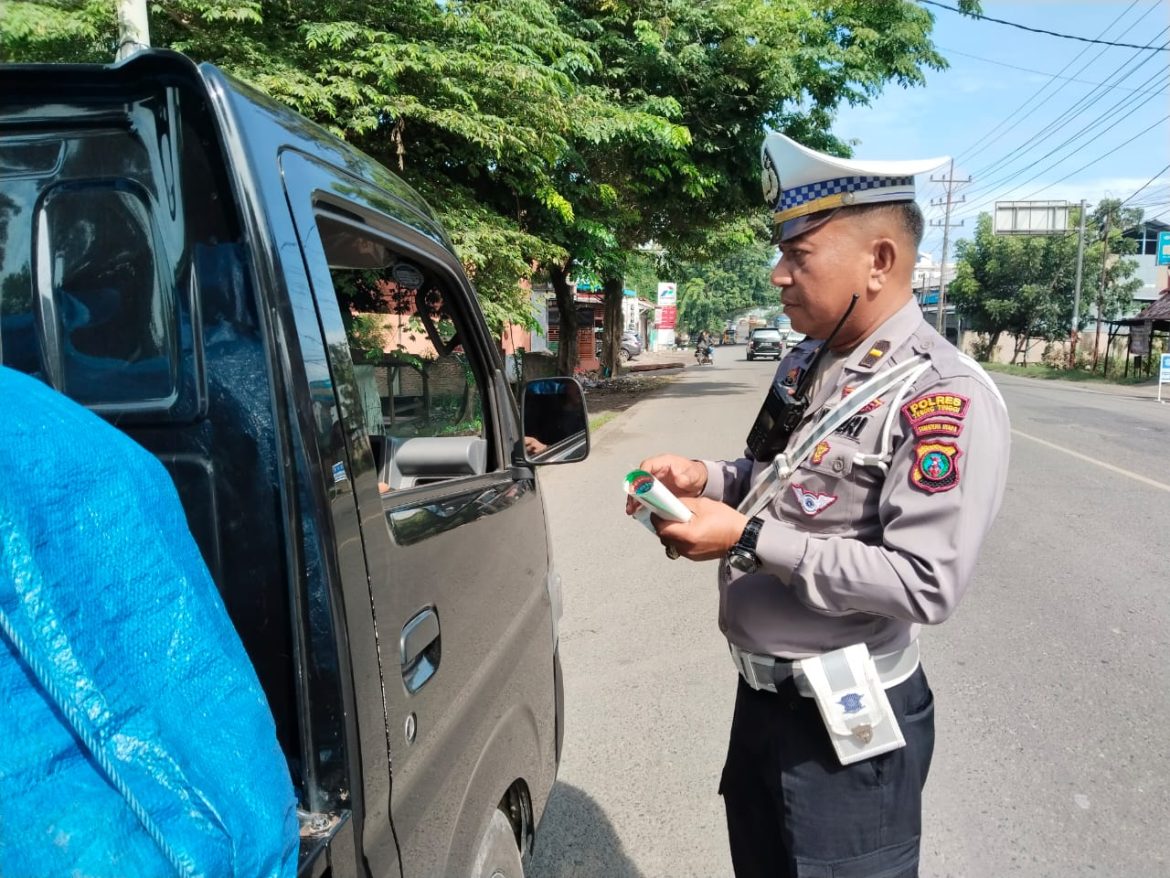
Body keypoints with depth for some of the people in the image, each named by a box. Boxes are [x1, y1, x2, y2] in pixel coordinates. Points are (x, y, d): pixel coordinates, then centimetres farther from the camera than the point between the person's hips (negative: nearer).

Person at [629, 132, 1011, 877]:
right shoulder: (804, 366, 3)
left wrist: (751, 541, -27)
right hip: (761, 693, 7)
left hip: (846, 723, -7)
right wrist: (708, 480, -4)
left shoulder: (946, 399, -22)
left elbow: (926, 584, -27)